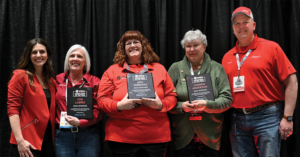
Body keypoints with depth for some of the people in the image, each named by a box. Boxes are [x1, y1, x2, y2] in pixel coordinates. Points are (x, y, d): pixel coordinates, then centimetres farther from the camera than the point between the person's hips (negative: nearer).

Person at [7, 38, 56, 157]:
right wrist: (20, 140, -19)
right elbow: (12, 109, -11)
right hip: (27, 143, -6)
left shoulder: (50, 80, 14)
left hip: (48, 140, 6)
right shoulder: (21, 76, -5)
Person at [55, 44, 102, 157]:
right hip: (62, 136, 1)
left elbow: (98, 111, -2)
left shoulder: (94, 81, 3)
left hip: (88, 136, -1)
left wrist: (80, 122, -14)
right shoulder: (58, 80, 8)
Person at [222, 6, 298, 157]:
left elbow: (291, 82, -5)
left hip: (267, 117, -4)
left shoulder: (271, 47, -1)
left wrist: (287, 118, -10)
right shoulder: (227, 57, 11)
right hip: (237, 120, 4)